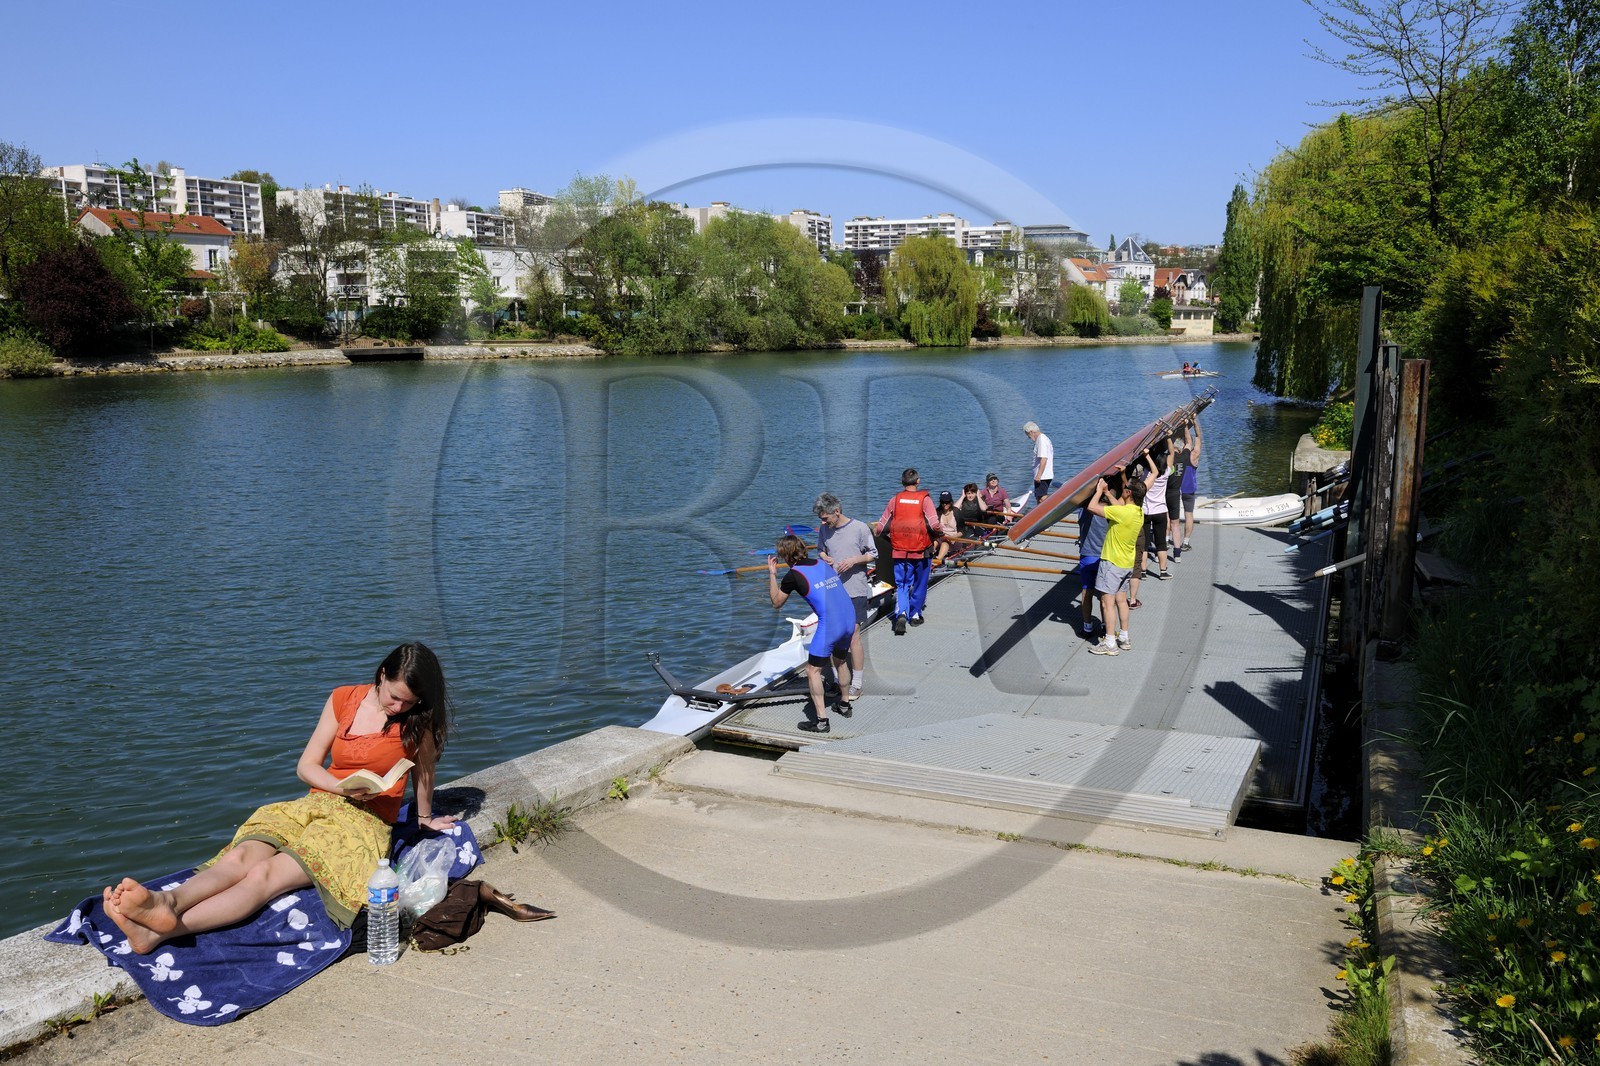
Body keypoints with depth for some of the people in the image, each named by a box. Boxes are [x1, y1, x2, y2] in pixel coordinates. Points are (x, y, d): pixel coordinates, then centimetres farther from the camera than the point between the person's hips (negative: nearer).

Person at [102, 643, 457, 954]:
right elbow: (306, 766, 8)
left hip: (364, 822, -5)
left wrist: (425, 817, 27)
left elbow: (424, 770, 15)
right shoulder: (344, 700, 7)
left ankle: (159, 931, -53)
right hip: (317, 803, 5)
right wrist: (342, 788, -11)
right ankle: (167, 902, -57)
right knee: (240, 856, -29)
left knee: (265, 874, -30)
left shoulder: (419, 719, -1)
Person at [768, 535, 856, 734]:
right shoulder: (824, 564, 14)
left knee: (813, 671, 4)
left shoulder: (794, 575, -4)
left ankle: (821, 721, 1)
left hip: (829, 625, -7)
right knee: (841, 661, 29)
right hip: (850, 620, 8)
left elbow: (777, 602, 9)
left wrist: (772, 574, 13)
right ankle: (844, 706, 43)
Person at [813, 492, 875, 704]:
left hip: (855, 590, -5)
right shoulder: (824, 530, 5)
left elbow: (873, 554, 1)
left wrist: (854, 560, -16)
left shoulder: (859, 528, -8)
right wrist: (824, 557, -3)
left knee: (853, 636, -6)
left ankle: (856, 685, 3)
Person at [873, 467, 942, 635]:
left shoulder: (895, 499, 0)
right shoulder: (924, 499, -7)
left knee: (901, 584, 8)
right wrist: (940, 534, 5)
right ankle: (915, 614, 27)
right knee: (919, 584, 17)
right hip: (920, 551, -1)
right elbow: (934, 524, -16)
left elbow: (879, 527, 0)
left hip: (899, 551, 1)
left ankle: (901, 613, -14)